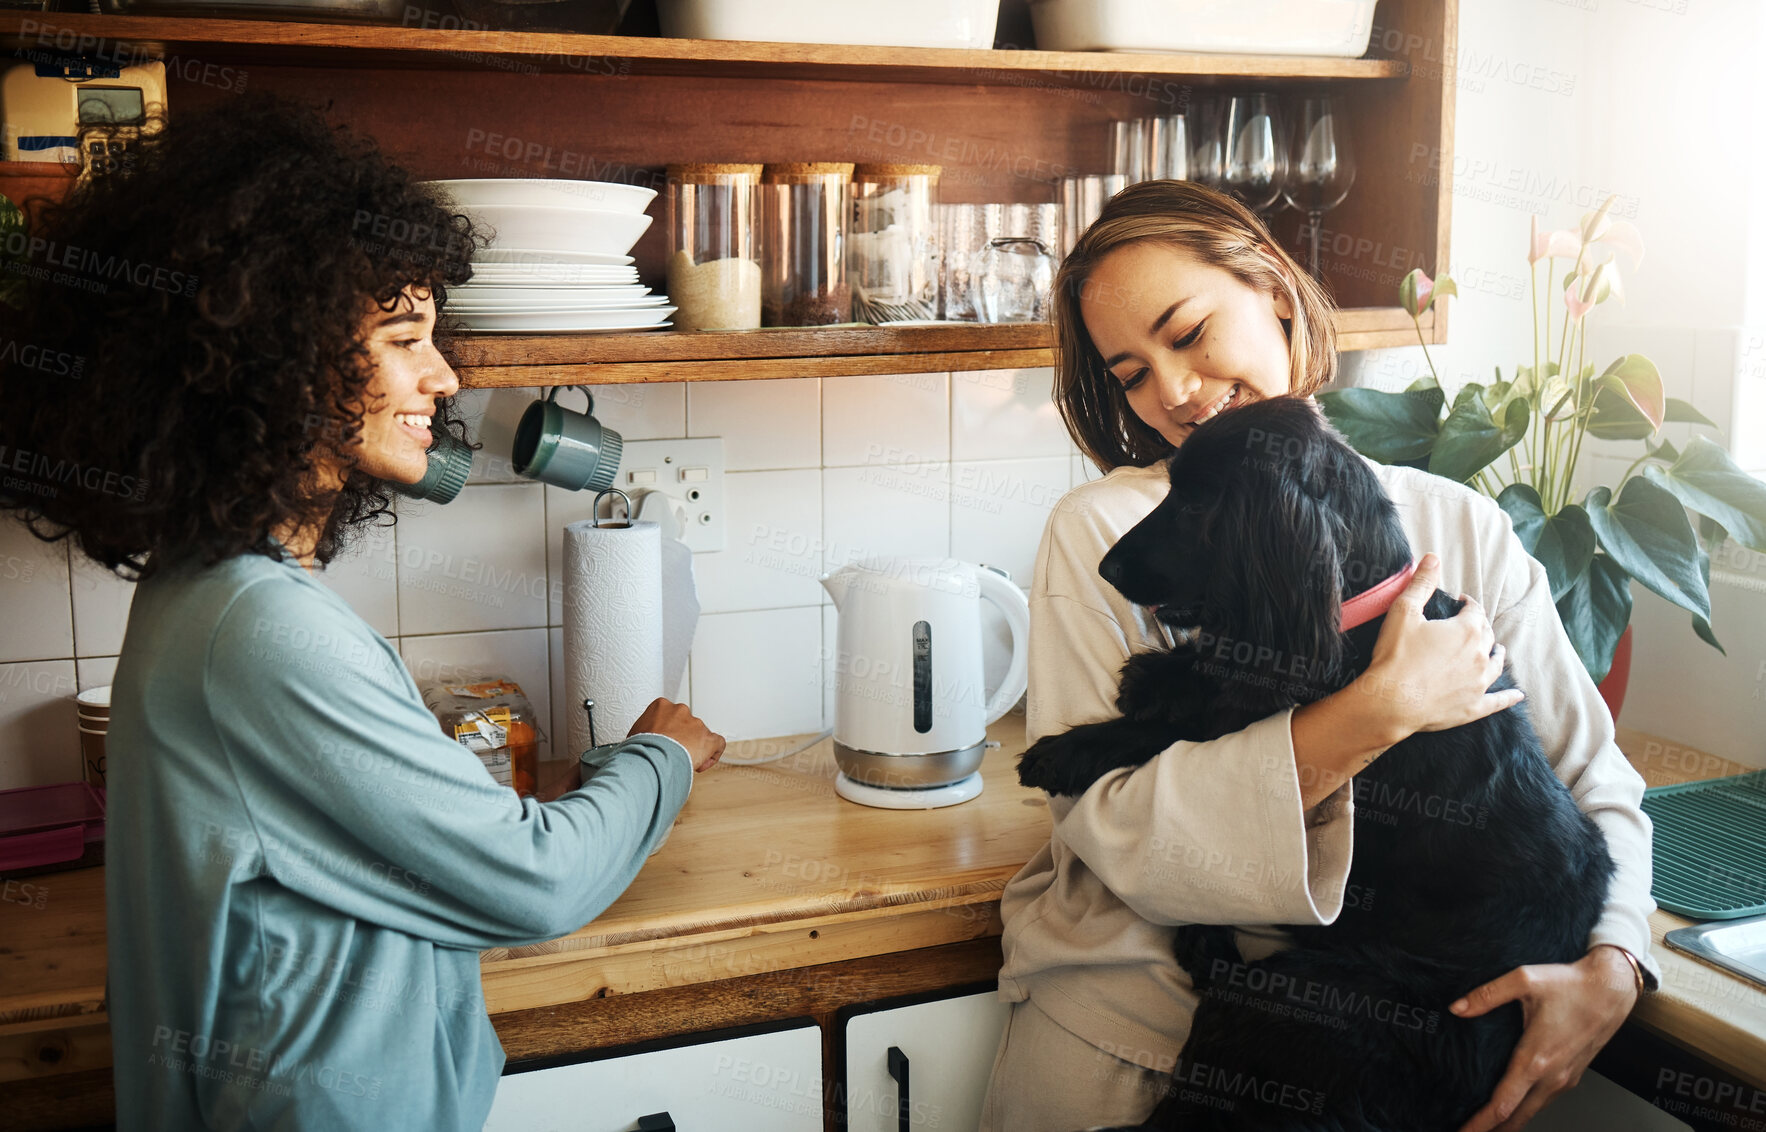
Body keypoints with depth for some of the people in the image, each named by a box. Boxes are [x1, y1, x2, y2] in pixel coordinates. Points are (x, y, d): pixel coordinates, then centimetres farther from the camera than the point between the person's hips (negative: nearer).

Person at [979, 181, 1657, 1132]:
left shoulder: (1461, 530, 4)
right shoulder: (1102, 535, -5)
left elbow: (1597, 786, 8)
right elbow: (1114, 825, -14)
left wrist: (1607, 972, -10)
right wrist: (1377, 713, -20)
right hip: (1136, 1013, 0)